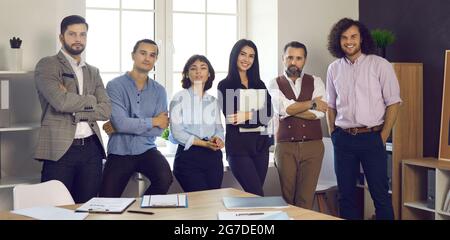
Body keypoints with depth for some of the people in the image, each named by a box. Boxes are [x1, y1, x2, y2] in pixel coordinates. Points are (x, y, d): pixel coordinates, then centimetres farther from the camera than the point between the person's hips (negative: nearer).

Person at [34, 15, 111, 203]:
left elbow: (106, 110, 5)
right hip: (60, 149, -5)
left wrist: (74, 109, -7)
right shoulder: (47, 65, 1)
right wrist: (91, 100, -1)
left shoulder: (93, 72, 17)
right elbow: (60, 101, -16)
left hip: (91, 149, 5)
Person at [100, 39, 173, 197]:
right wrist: (153, 121, -7)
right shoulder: (115, 86, -6)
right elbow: (121, 123, -18)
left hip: (146, 149, 2)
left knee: (165, 179, -26)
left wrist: (122, 127, -13)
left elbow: (159, 130, -7)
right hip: (119, 152, -1)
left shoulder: (159, 91, 4)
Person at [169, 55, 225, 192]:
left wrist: (217, 139, -12)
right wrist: (204, 143, -18)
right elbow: (176, 131, -9)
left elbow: (219, 128, 13)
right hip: (188, 156, -5)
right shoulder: (180, 98, -1)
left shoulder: (213, 101, 14)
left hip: (213, 157, 5)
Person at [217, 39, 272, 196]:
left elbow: (268, 112, -1)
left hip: (260, 143, 5)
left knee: (254, 194, 6)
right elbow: (230, 116, -9)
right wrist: (257, 116, -9)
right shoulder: (225, 85, 1)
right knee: (257, 195, -10)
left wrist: (249, 115, -19)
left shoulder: (259, 84, 15)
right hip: (238, 145, -5)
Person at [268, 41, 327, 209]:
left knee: (306, 198, -2)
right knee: (287, 197, 3)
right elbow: (282, 108, -13)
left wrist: (291, 110, -9)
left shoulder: (316, 82, 8)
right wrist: (311, 103, -6)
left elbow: (319, 113, -7)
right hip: (285, 146, 0)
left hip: (312, 145, 0)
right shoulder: (275, 84, 7)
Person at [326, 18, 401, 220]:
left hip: (371, 137, -3)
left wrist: (383, 136, -7)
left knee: (380, 193, -1)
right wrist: (333, 134, 7)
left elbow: (393, 103, -3)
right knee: (345, 194, 10)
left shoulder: (380, 65, -3)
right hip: (343, 139, 4)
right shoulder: (334, 69, 8)